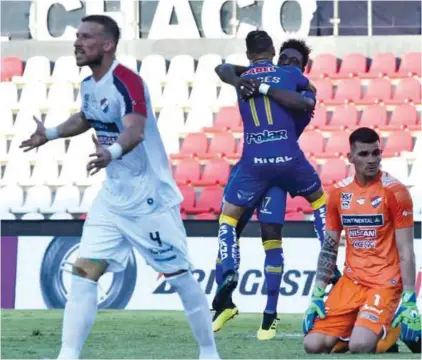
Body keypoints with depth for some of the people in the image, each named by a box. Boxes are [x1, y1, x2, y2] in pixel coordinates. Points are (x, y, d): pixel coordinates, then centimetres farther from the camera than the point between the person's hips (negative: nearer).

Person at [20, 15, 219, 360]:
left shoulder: (127, 82, -21)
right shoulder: (89, 85, 5)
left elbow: (136, 130, -39)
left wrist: (112, 152, -57)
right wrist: (51, 134, 28)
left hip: (150, 198, -8)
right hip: (113, 198, 8)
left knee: (179, 275, 1)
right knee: (84, 271, -3)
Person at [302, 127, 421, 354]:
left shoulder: (394, 191, -9)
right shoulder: (339, 192, 6)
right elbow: (329, 248, 12)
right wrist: (317, 295, 5)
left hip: (385, 284, -5)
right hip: (351, 282, 5)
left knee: (360, 346, -26)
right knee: (313, 345, -10)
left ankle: (390, 333, 8)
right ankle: (358, 328, 18)